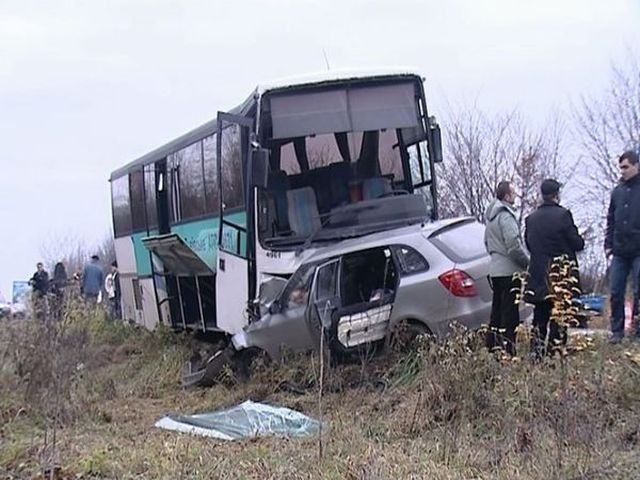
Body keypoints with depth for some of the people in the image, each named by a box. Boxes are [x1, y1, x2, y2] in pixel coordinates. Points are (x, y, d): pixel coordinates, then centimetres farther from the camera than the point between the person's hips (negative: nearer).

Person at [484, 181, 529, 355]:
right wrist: (527, 262, -9)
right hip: (509, 270, -9)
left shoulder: (490, 216, 15)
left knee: (497, 311, 14)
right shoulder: (506, 216, -15)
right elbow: (514, 245, -19)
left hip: (495, 269, 9)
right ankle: (508, 350, -8)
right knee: (510, 314, -7)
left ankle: (492, 346, 17)